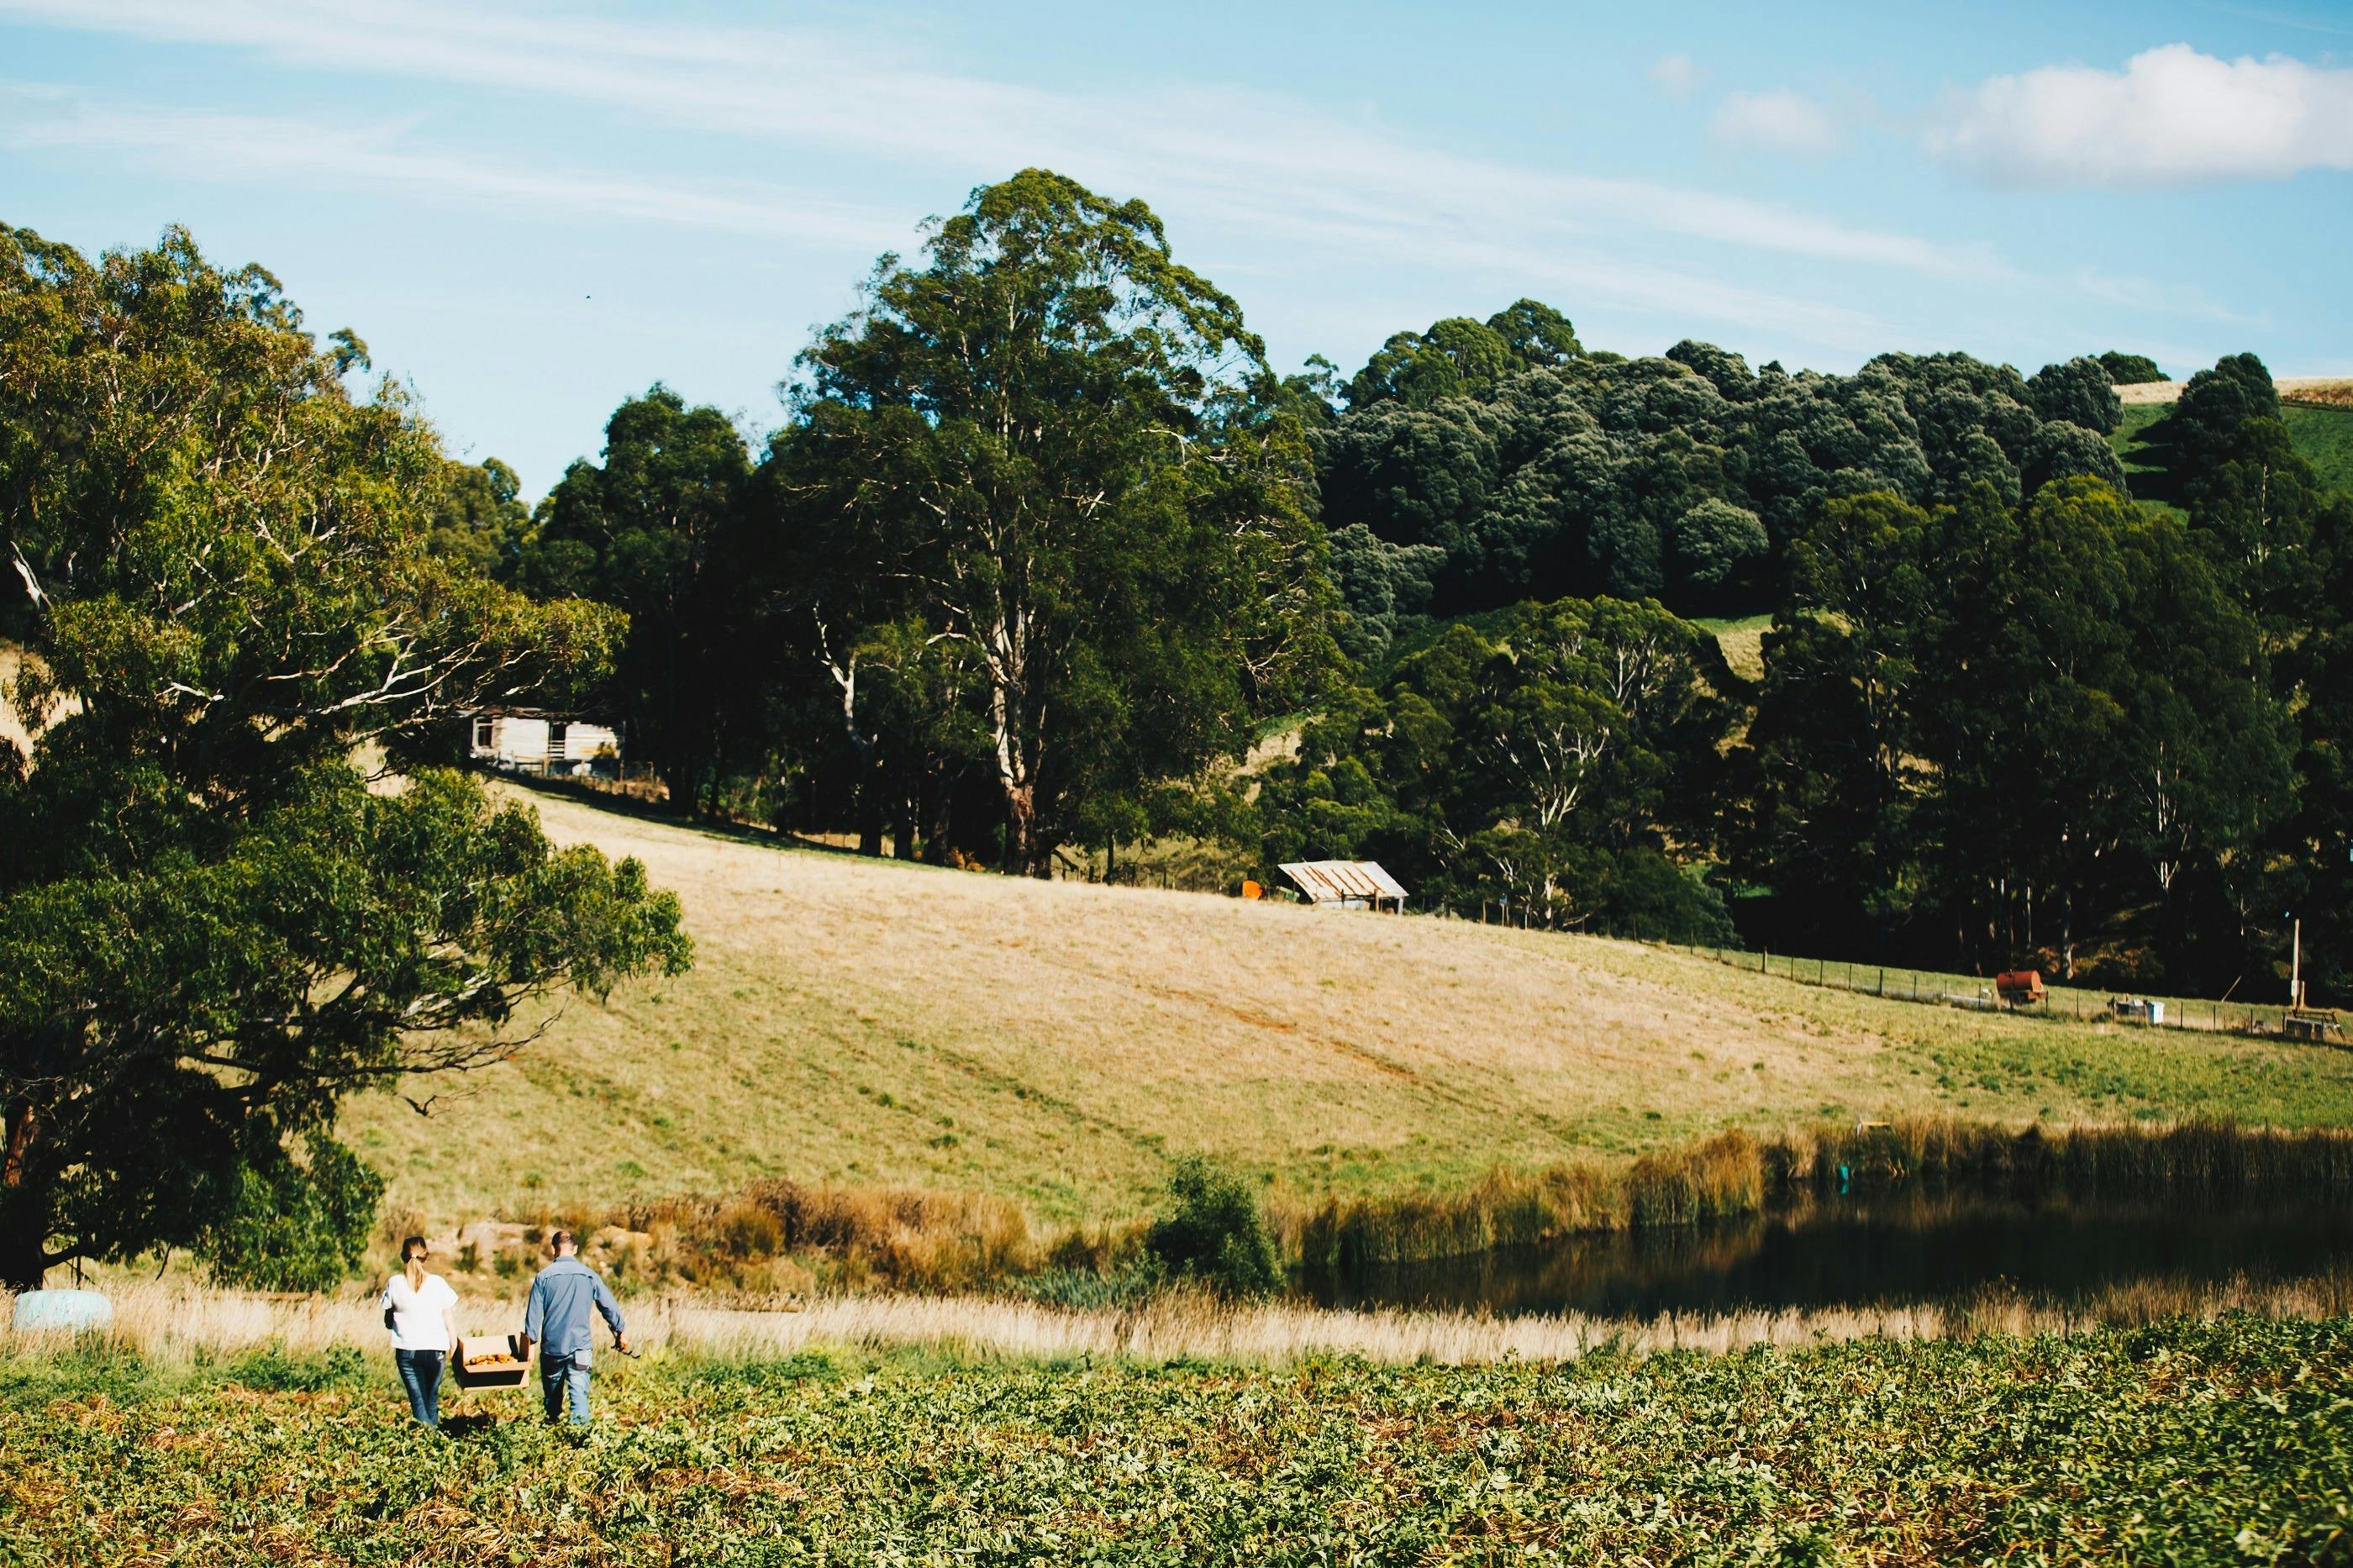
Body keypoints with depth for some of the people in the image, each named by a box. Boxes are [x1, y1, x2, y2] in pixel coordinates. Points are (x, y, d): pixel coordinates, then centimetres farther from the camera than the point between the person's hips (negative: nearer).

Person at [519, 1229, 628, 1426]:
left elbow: (533, 1313, -2)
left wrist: (530, 1344, 6)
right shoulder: (588, 1275, 0)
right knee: (579, 1391, -6)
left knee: (552, 1392, 18)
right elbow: (609, 1306, 5)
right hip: (580, 1345, -1)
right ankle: (580, 1423, -23)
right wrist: (621, 1332, 18)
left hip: (551, 1346, 1)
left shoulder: (544, 1276, -2)